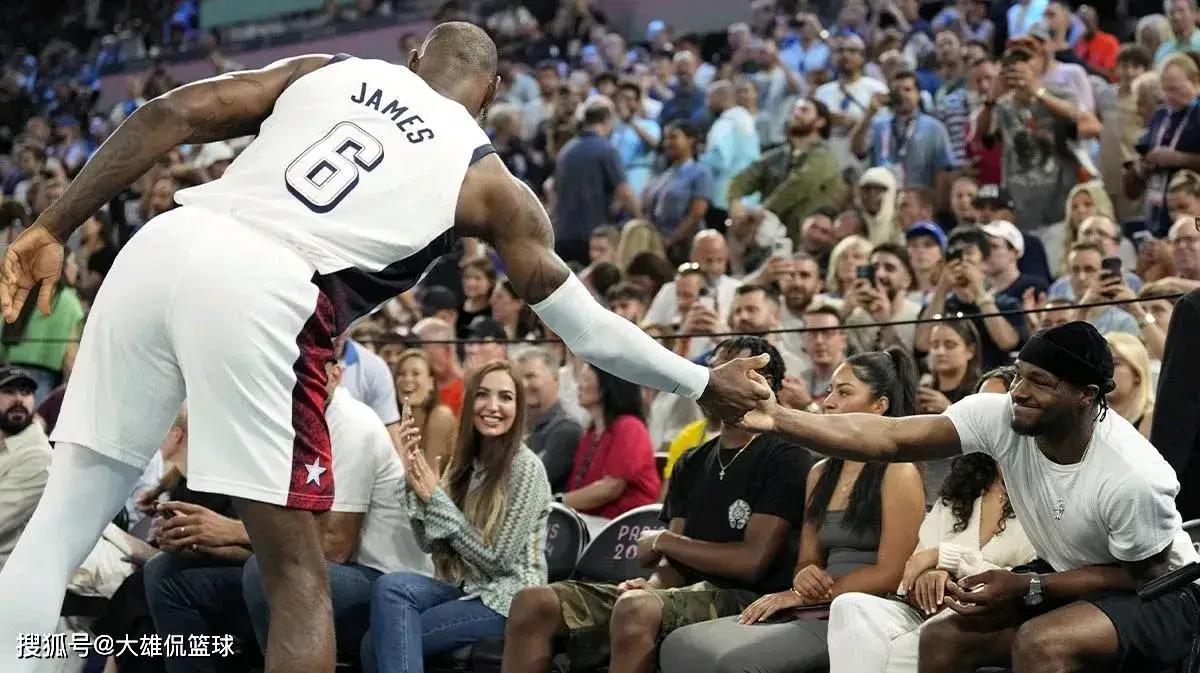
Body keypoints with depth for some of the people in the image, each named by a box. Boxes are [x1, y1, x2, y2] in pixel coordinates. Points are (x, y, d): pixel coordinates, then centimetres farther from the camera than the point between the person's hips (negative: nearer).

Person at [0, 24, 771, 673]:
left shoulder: (329, 68, 27)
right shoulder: (487, 178, 19)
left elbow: (170, 115, 14)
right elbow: (587, 326, 23)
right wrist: (706, 385, 38)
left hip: (164, 243, 4)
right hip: (259, 291, -3)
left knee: (63, 521, 11)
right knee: (296, 570, 10)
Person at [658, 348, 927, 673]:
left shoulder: (898, 472, -4)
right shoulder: (820, 473, 19)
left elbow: (890, 574, -10)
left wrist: (797, 596, -9)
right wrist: (804, 578, -5)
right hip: (817, 610, 7)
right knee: (681, 644, -14)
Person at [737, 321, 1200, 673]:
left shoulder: (1134, 477, -31)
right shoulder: (1000, 417, -17)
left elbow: (1142, 575, -17)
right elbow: (889, 438, -23)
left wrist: (1027, 588, -24)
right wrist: (778, 419, -35)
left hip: (1159, 593, -6)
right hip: (1064, 579, 7)